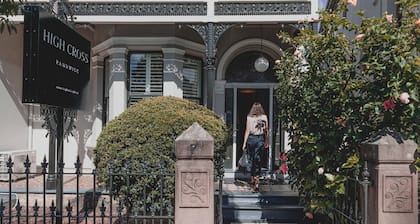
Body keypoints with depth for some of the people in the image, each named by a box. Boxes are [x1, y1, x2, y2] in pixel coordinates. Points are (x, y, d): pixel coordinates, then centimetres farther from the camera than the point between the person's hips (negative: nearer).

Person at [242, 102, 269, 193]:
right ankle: (256, 183, -4)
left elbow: (247, 131, -4)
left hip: (251, 138, -1)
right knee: (258, 160, 2)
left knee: (252, 159, 11)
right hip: (260, 139, 1)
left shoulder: (249, 117, -4)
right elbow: (266, 130, 6)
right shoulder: (264, 117, 2)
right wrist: (266, 142, 17)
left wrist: (244, 143, 2)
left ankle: (253, 180, 19)